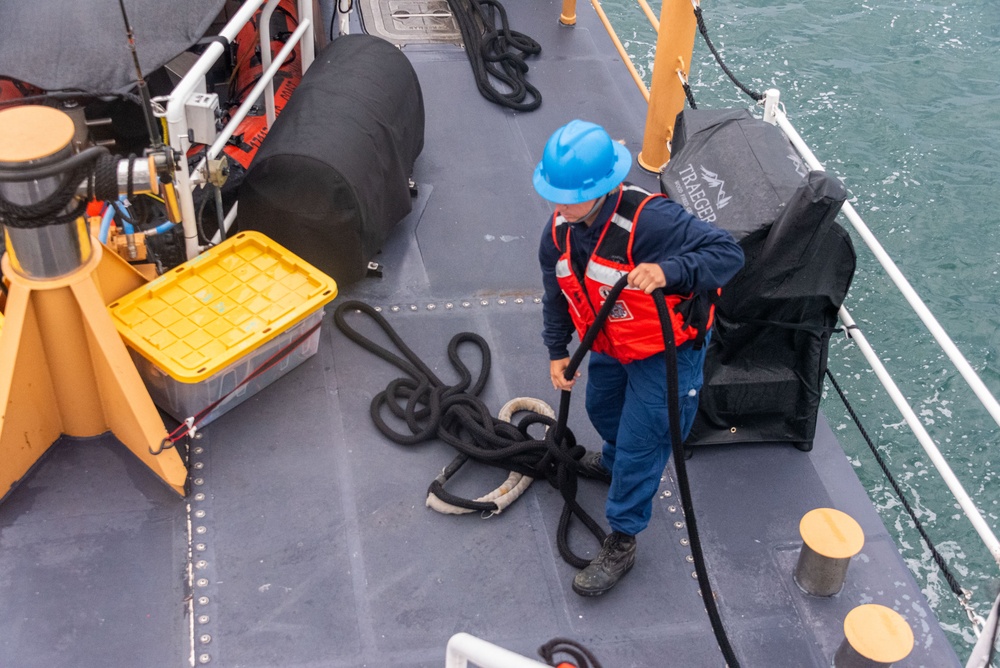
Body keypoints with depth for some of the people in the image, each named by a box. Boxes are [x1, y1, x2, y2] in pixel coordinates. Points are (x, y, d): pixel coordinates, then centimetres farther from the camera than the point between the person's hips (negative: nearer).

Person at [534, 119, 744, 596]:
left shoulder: (650, 220, -38)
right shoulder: (560, 229, -14)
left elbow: (728, 252, -40)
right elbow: (556, 292, 4)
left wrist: (668, 271, -56)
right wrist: (557, 350, 3)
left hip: (668, 348, -7)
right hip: (610, 343, 7)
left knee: (640, 442, 0)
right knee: (601, 408, 31)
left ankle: (621, 542, 19)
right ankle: (615, 462, 64)